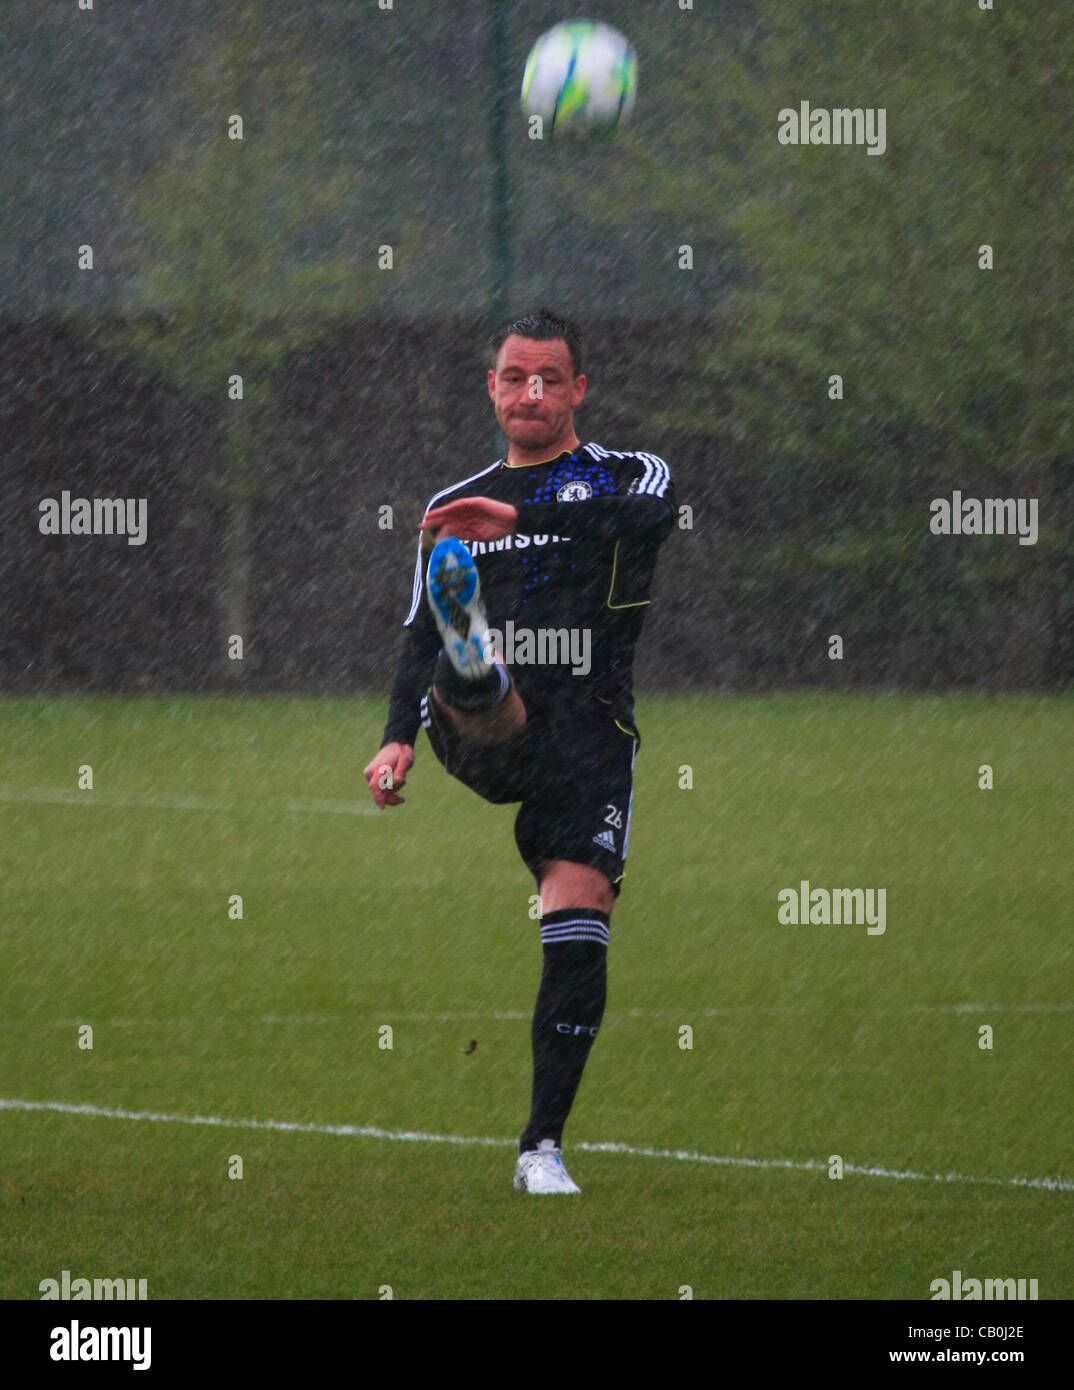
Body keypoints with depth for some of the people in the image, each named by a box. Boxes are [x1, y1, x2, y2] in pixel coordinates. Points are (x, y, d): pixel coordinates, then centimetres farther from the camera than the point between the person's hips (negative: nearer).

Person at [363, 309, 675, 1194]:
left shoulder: (625, 477, 11)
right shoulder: (455, 505, 24)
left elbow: (650, 516, -15)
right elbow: (416, 640, 25)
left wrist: (522, 517, -27)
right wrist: (398, 738, 6)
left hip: (589, 731, -2)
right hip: (484, 737, 2)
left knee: (578, 932, -13)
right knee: (475, 687, -35)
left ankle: (543, 1147, -7)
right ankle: (473, 673, -72)